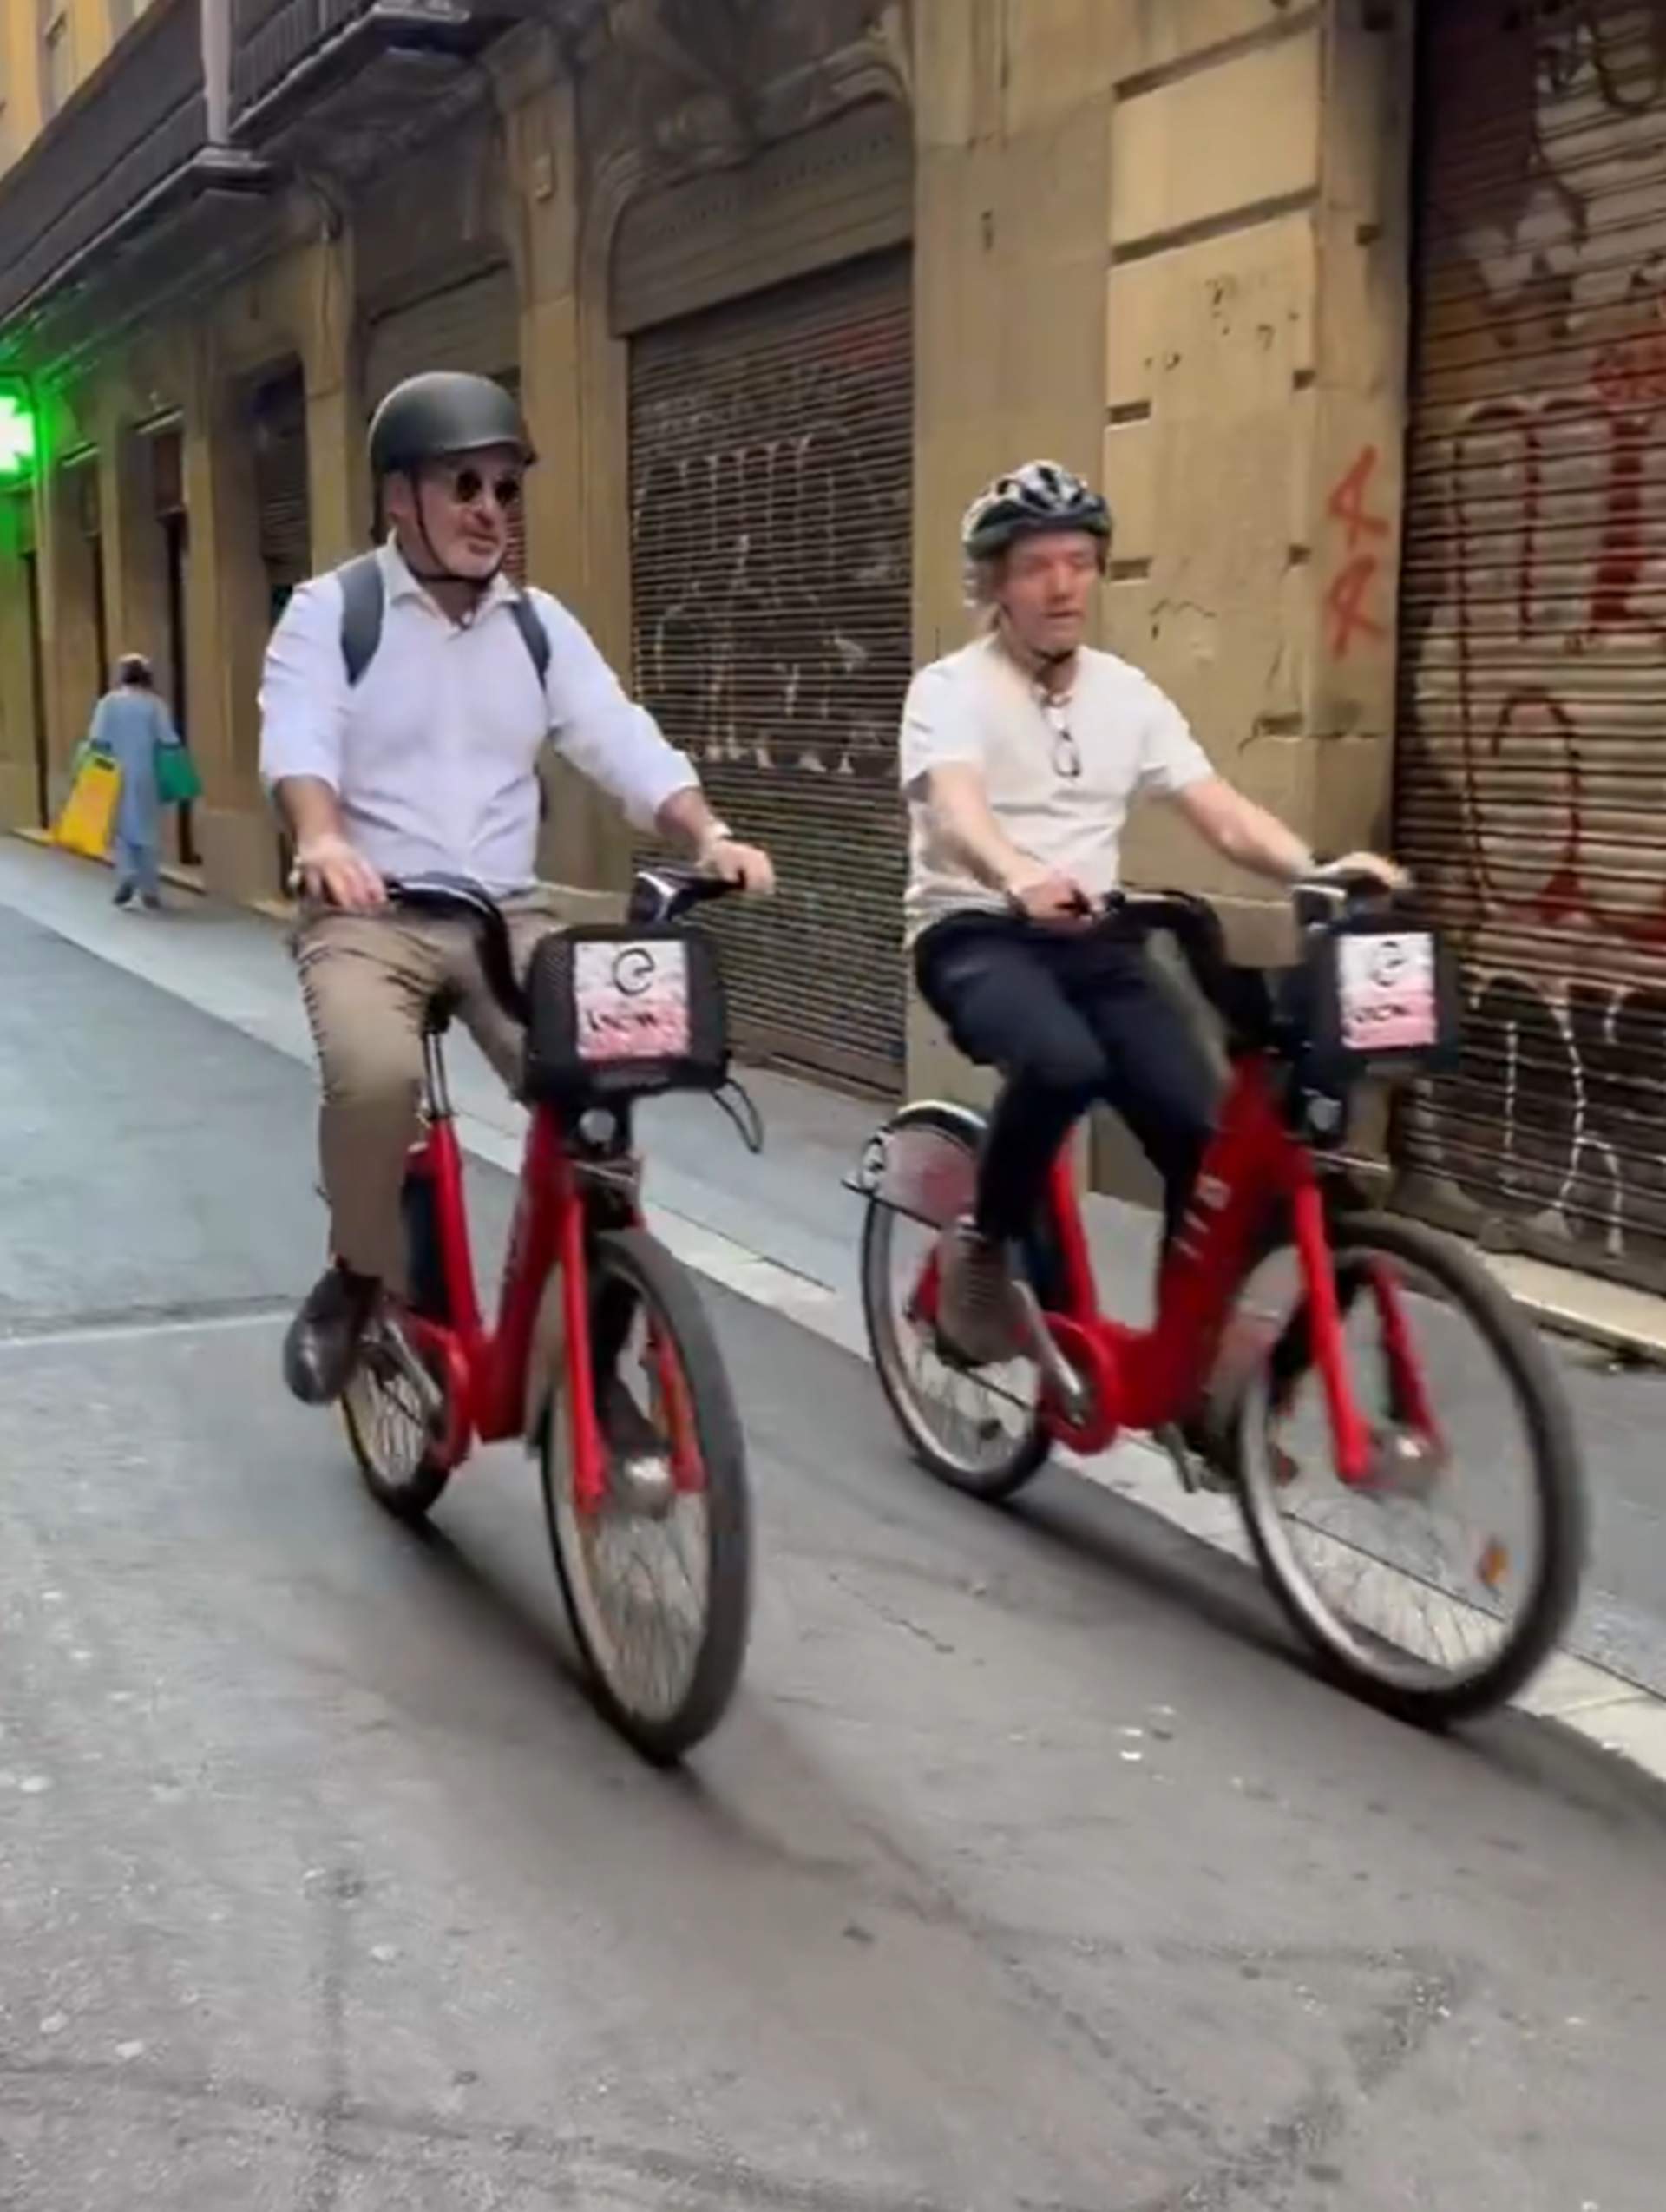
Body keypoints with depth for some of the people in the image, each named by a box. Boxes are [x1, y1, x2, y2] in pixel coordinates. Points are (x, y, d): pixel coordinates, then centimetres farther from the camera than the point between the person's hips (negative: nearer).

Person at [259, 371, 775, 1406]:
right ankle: (360, 1278, -4)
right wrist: (322, 839, -41)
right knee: (374, 1076, -33)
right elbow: (299, 738, -18)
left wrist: (708, 833, -21)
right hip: (370, 913, -3)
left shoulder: (540, 624, 11)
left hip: (510, 913, 4)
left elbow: (624, 741, -1)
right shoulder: (331, 610, 0)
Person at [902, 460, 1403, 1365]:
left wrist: (1319, 870, -21)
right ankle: (981, 1249, -9)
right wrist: (1022, 877, -50)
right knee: (1062, 1063, -36)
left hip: (1091, 939, 5)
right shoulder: (950, 689, -7)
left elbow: (1223, 812, -1)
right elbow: (955, 808, -27)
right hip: (975, 935, -5)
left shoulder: (1127, 694, 9)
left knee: (1203, 1129, -14)